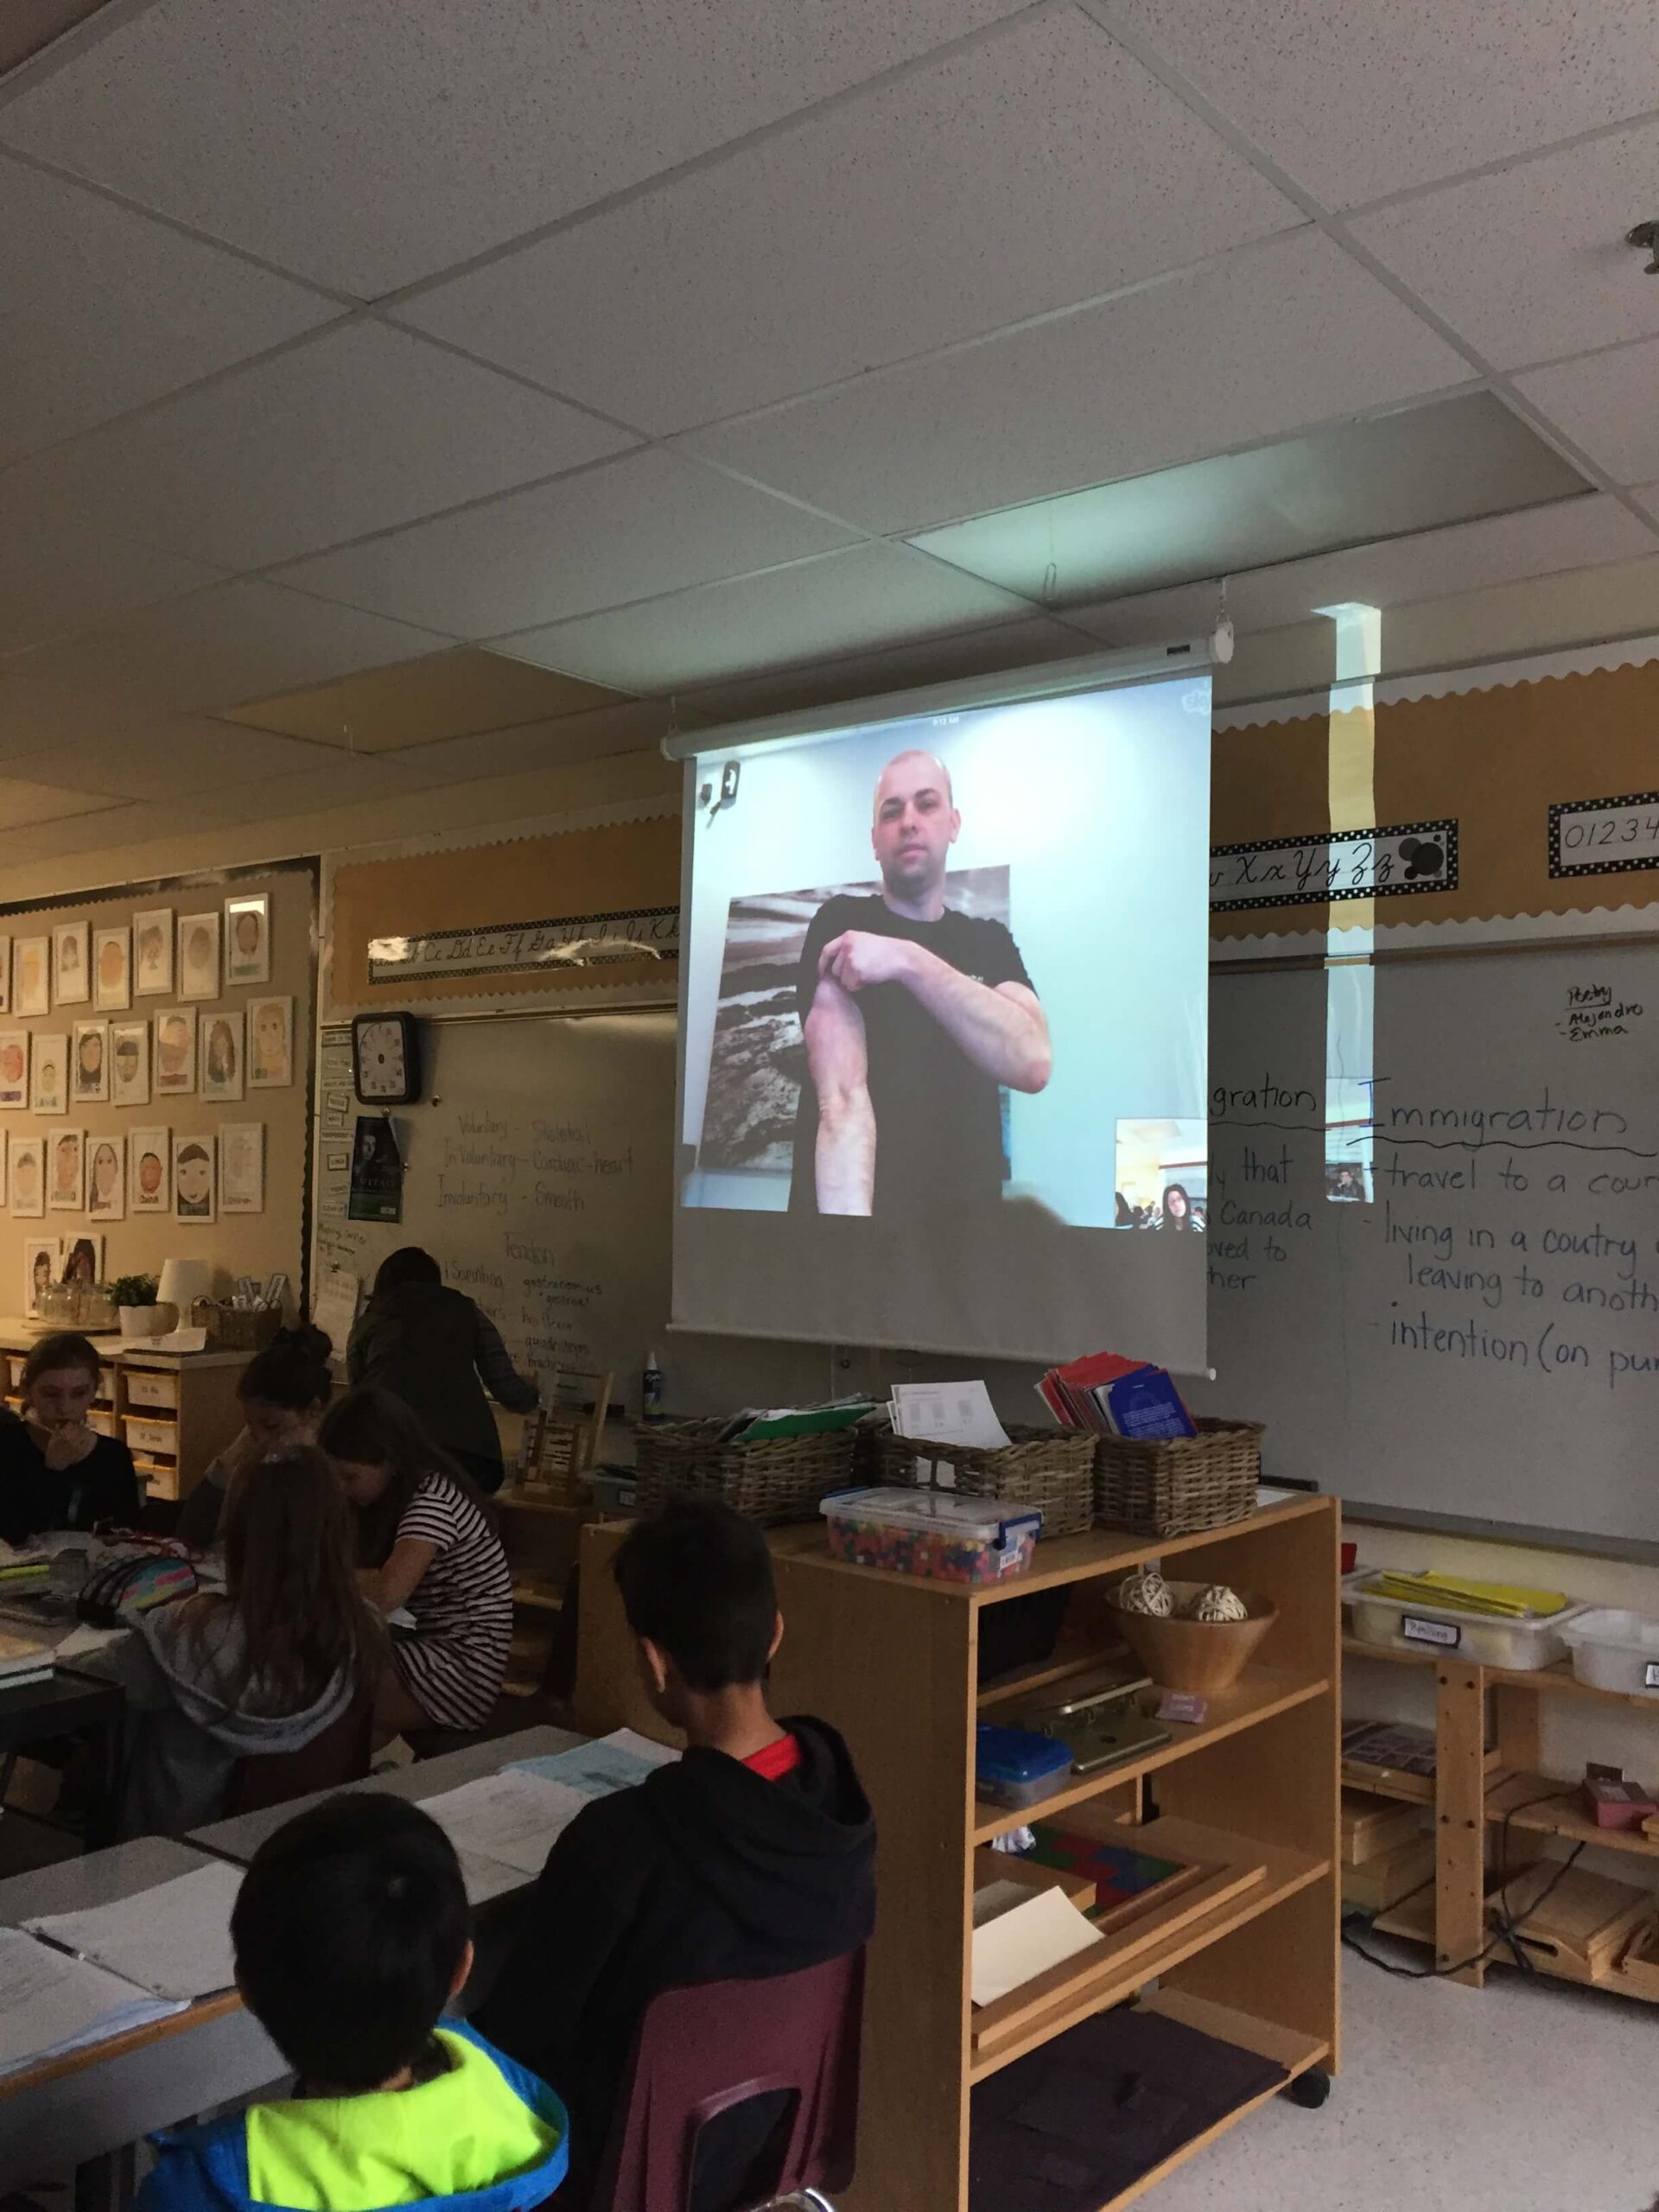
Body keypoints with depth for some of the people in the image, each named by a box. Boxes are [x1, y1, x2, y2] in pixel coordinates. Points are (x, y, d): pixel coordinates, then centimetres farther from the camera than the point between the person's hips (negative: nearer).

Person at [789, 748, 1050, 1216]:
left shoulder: (990, 941, 9)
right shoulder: (841, 925, -3)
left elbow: (1033, 1061, -12)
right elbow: (842, 1098, -18)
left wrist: (907, 960, -20)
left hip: (967, 1213, 3)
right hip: (853, 1209, -3)